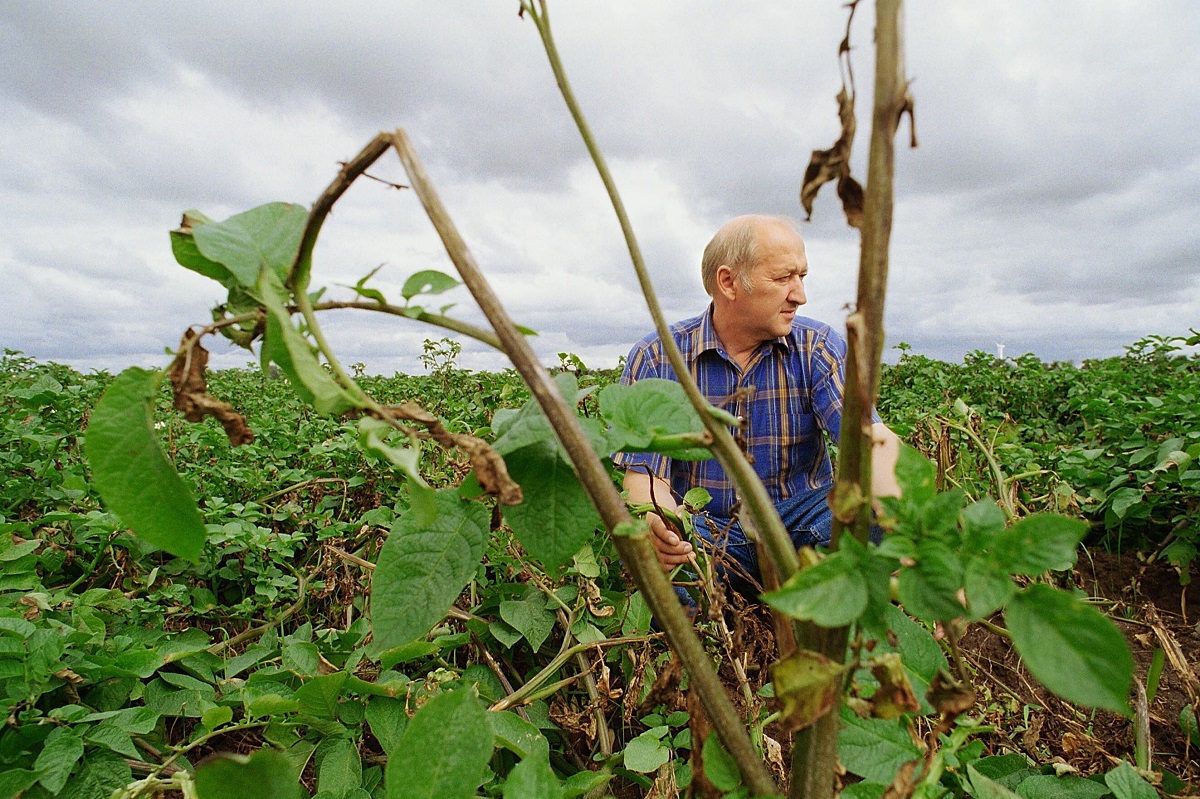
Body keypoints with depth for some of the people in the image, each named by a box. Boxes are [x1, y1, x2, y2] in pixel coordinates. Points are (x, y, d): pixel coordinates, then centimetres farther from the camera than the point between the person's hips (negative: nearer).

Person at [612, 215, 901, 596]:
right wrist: (658, 525, -37)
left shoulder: (818, 349, -4)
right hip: (702, 530, -1)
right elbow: (646, 475, -11)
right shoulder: (655, 359, -8)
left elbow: (875, 441, -18)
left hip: (798, 519, 2)